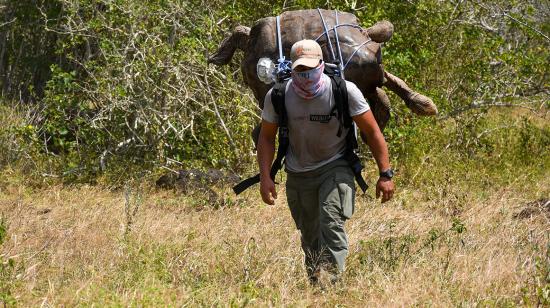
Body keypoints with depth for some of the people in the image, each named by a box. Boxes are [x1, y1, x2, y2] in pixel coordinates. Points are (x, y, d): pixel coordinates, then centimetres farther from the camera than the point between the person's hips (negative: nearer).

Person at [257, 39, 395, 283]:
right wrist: (265, 177, -7)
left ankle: (334, 280, -29)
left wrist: (385, 174, -10)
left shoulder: (345, 91, -18)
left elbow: (372, 132, -9)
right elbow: (266, 137, 3)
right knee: (310, 237, 9)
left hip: (334, 169, -3)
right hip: (298, 174, 3)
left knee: (332, 226, -23)